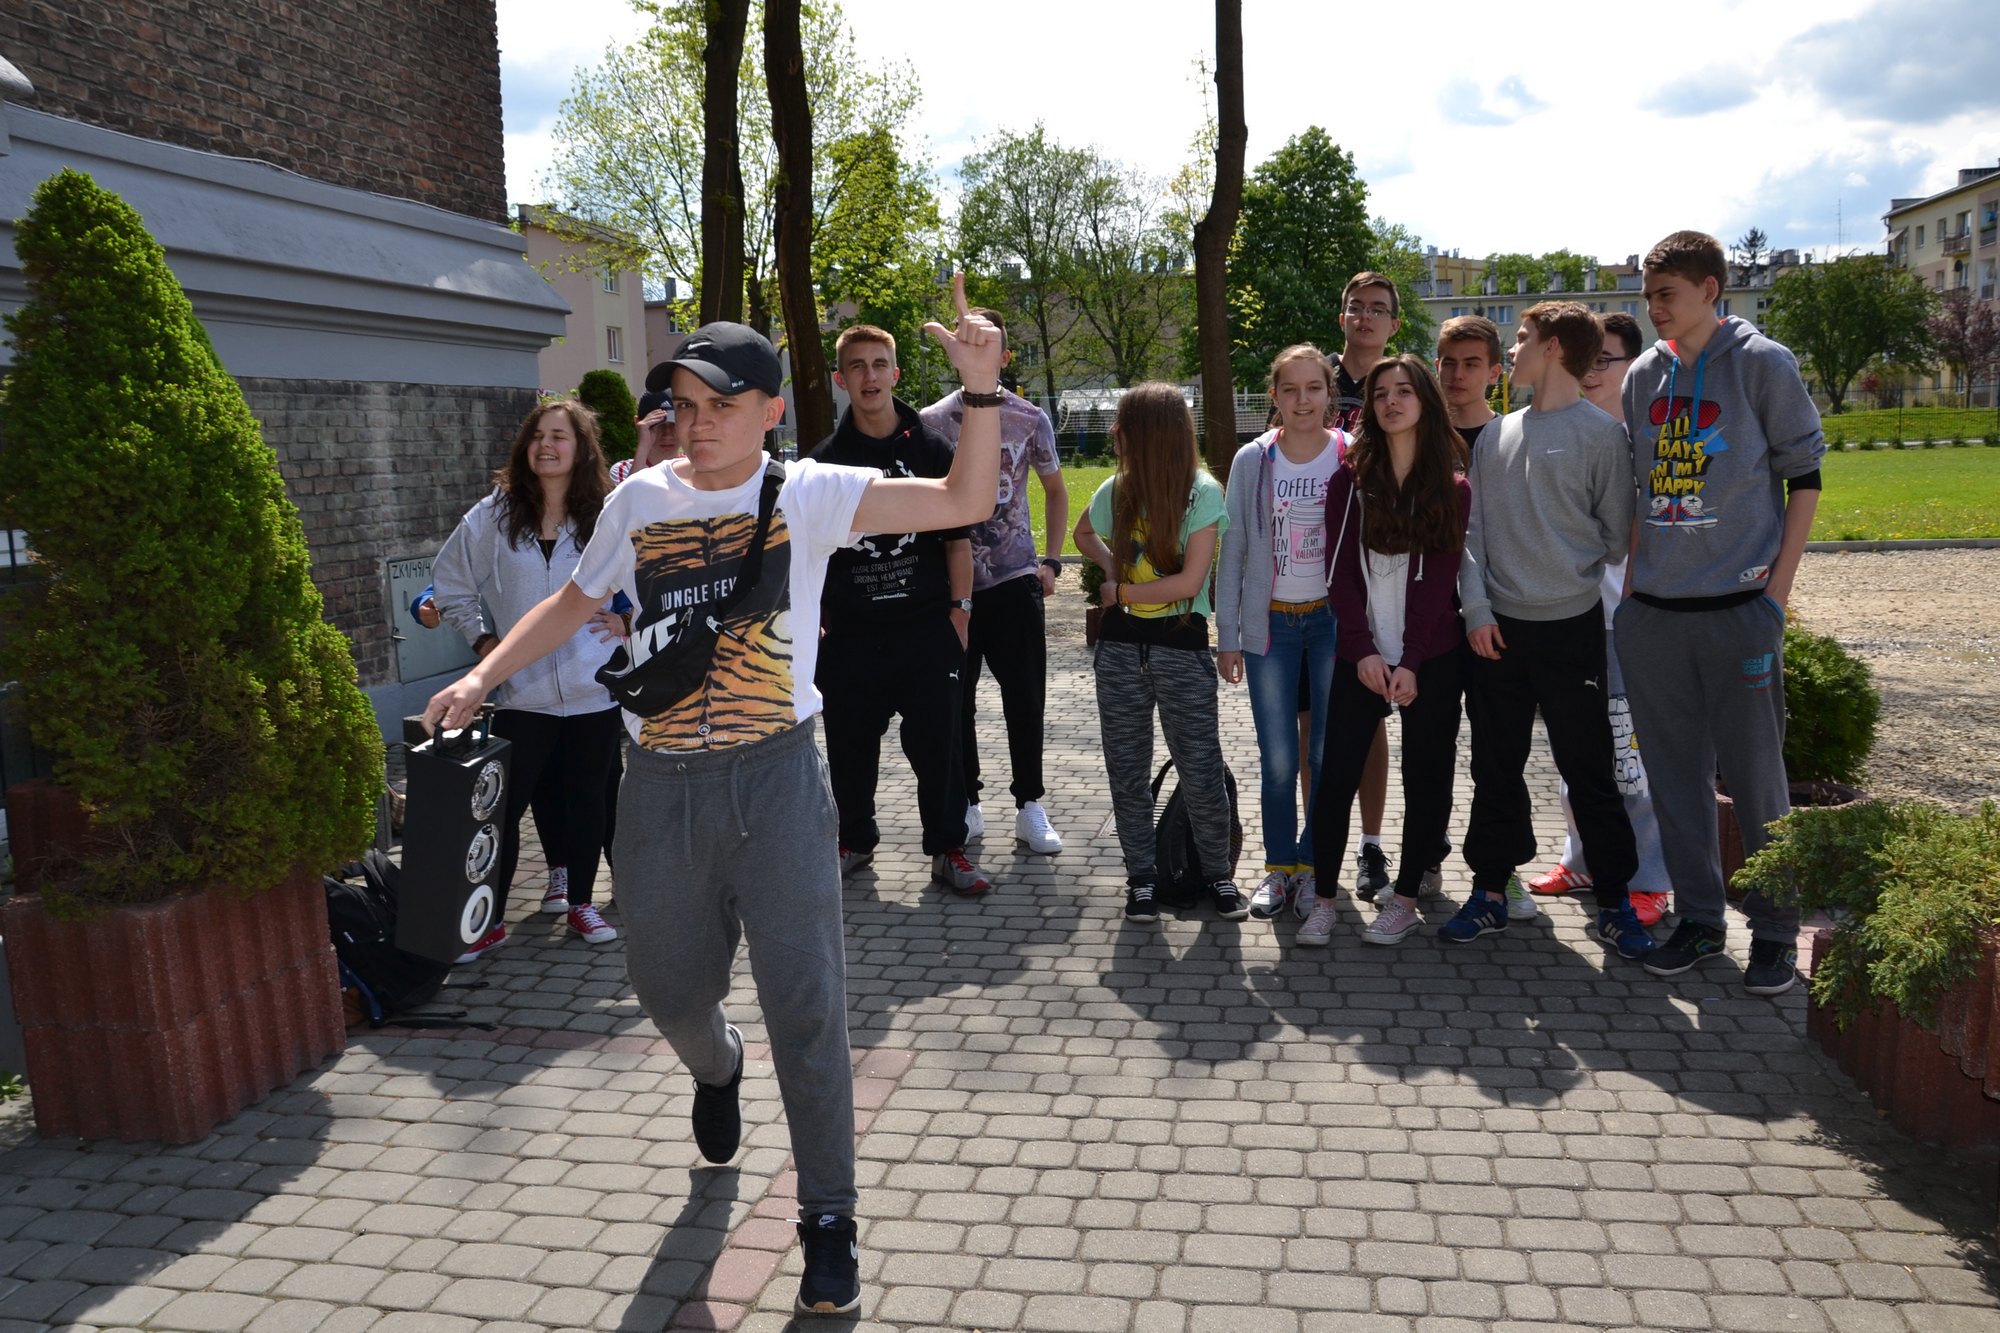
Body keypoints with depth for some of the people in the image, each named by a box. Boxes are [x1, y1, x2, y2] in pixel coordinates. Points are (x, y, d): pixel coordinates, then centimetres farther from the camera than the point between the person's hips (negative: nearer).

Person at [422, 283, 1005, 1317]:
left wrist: (981, 389, -25)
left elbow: (964, 501, -12)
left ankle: (828, 1220, 17)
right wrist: (483, 676, 7)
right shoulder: (640, 500, 3)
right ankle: (716, 1070, 54)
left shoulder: (808, 494, -6)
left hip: (776, 777, -3)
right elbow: (573, 603, 17)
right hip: (663, 785, 3)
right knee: (669, 986, 16)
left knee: (805, 1005, -1)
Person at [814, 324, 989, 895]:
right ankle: (854, 839, 30)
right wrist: (812, 621, 2)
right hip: (850, 632, 1)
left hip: (926, 628, -1)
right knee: (850, 746, 10)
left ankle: (948, 848, 17)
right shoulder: (826, 460, 5)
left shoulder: (932, 450, 4)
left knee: (936, 742, 3)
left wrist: (959, 610, 0)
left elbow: (957, 539, 6)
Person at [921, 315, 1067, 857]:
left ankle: (1030, 806, 18)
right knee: (955, 700, 7)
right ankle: (967, 806, 21)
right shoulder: (932, 421, 1)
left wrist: (1051, 561, 4)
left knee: (1026, 697, 4)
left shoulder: (1030, 419, 3)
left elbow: (1056, 490, 13)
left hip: (1016, 578, 0)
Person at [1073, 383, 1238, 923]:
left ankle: (1218, 875, 21)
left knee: (1202, 771, 3)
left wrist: (1120, 591, -8)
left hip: (1182, 645, -4)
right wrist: (1114, 568, 4)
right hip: (1121, 645, 4)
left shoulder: (1202, 492, -12)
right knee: (1127, 772, 10)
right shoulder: (1117, 490, 1)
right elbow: (1084, 535, 23)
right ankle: (1142, 878, 24)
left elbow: (1190, 581, -19)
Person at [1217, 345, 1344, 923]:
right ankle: (1278, 866, 20)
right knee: (1277, 759, 5)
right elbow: (1232, 551, 3)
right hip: (1270, 622, 1)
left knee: (1328, 754, 5)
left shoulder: (1353, 458, -3)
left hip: (1333, 618, 0)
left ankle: (1314, 865, 20)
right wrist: (1226, 635, 1)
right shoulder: (1252, 460, -1)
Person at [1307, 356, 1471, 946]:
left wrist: (1411, 662, -12)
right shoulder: (1350, 481, 6)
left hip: (1431, 659, 0)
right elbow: (1341, 572, 0)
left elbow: (1439, 580, -3)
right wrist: (1363, 651, -11)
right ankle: (1324, 900, 6)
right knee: (1336, 774, -4)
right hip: (1361, 657, 0)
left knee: (1425, 778, 6)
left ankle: (1405, 899, 18)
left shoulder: (1452, 489, 4)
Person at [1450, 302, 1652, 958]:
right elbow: (1472, 529, 7)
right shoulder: (1496, 435, 10)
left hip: (1571, 626, -4)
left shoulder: (1599, 432, -3)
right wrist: (1477, 608, -2)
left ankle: (1614, 902, 16)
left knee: (1588, 771, 3)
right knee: (1496, 767, 11)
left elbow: (1617, 534, -1)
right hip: (1497, 629, 4)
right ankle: (1493, 891, 22)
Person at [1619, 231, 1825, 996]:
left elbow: (1804, 473, -1)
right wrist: (1633, 573, 11)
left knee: (1756, 779, 2)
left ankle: (1775, 931, 17)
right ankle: (1699, 920, 22)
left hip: (1739, 608, -4)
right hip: (1652, 611, 4)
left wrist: (1778, 586, -8)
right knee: (1676, 776, 9)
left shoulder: (1762, 364, -2)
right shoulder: (1643, 375, 10)